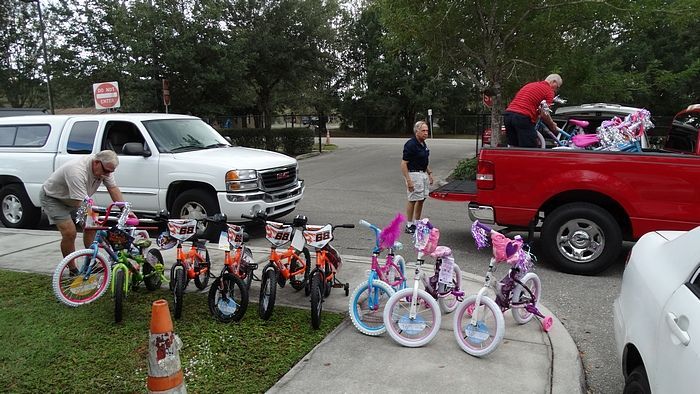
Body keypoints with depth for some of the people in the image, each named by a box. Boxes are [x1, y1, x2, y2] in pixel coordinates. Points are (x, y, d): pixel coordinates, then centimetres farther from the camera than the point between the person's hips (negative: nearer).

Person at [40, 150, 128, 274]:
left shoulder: (105, 168, -17)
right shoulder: (77, 172, -40)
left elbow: (113, 189, -11)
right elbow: (82, 204, -42)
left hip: (73, 199, 8)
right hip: (52, 197, -8)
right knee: (69, 233, -18)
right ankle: (72, 270, -2)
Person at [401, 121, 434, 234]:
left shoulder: (423, 144, 11)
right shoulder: (410, 145, -17)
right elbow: (403, 164, -20)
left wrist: (429, 173, 17)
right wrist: (408, 180, -24)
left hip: (423, 174, 9)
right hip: (414, 174, -9)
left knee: (421, 200, 13)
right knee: (413, 200, -3)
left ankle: (417, 223, 23)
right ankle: (409, 225, 6)